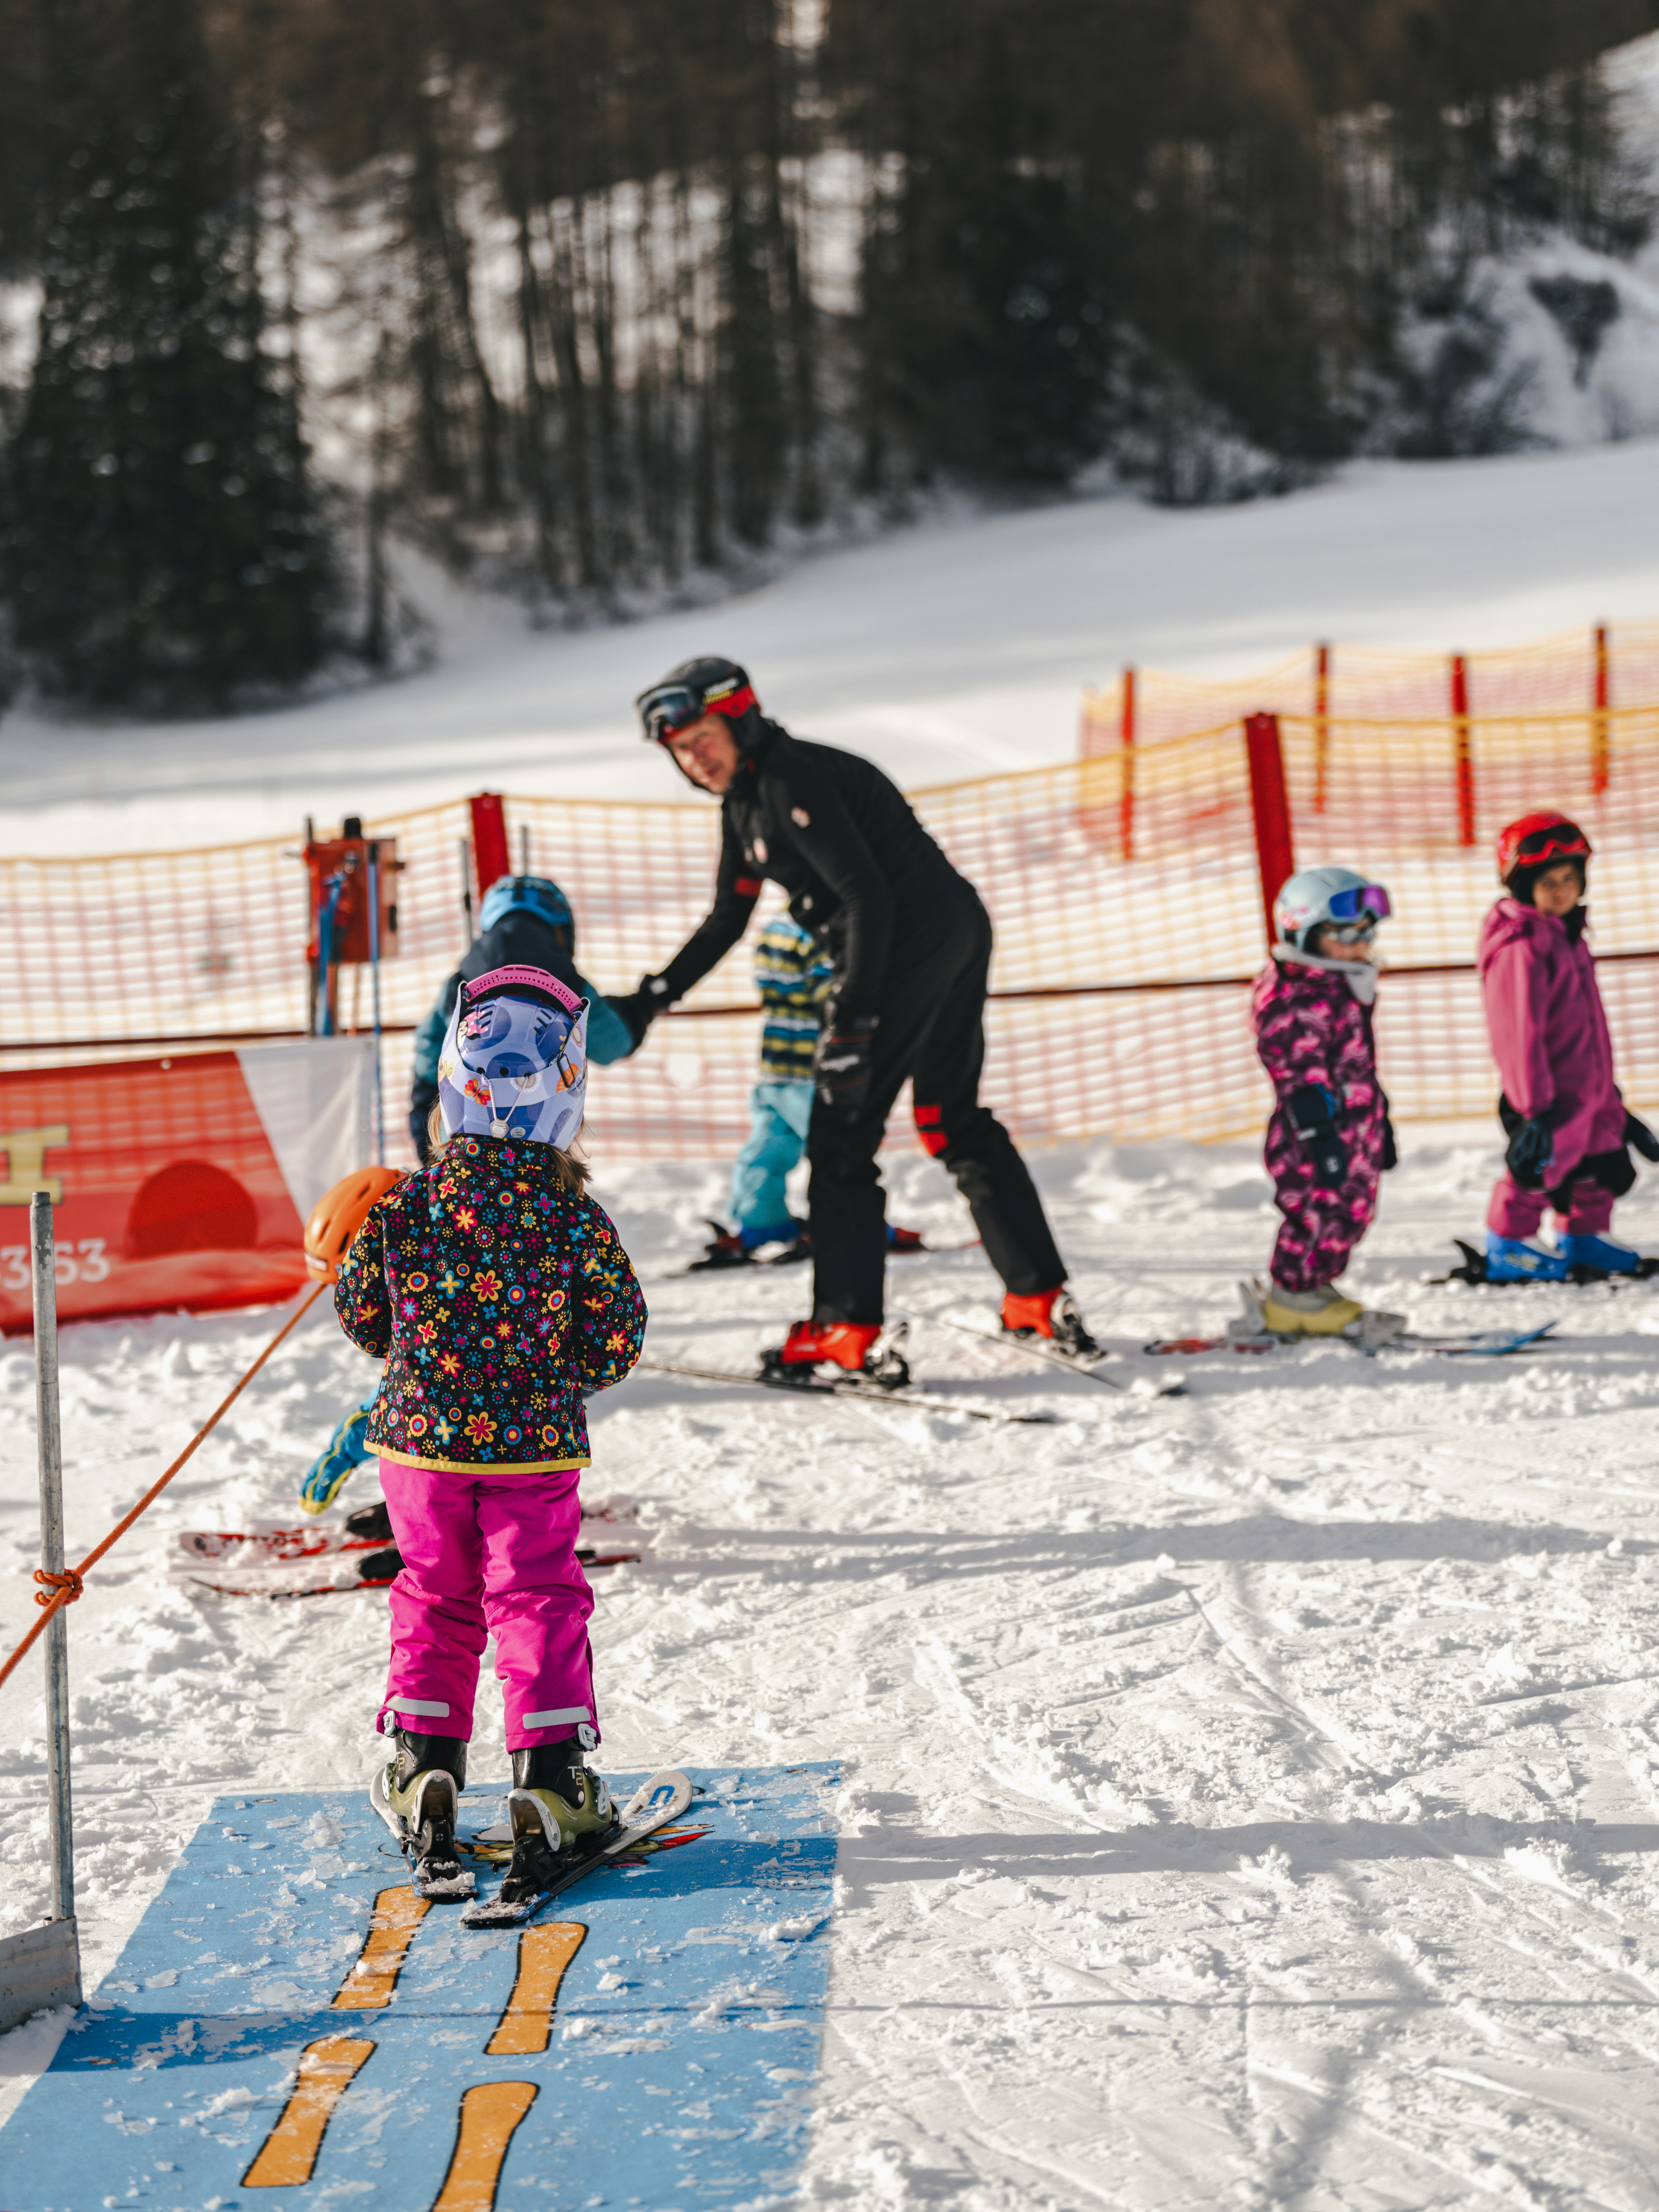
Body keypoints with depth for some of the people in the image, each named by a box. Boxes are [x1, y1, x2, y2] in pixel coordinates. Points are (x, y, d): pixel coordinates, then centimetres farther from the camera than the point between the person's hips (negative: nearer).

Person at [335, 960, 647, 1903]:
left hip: (423, 1437, 2)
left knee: (435, 1602, 16)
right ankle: (553, 1777, 1)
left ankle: (423, 1770, 12)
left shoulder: (407, 1207, -10)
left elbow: (361, 1311, 2)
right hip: (539, 1446, -1)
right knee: (540, 1603, 7)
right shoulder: (576, 1218, -13)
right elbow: (618, 1340, -6)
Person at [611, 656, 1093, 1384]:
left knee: (841, 1131, -6)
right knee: (953, 1121, 18)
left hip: (907, 943, -10)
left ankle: (848, 1330, -5)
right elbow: (727, 920, 23)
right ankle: (1042, 1301, 21)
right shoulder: (745, 798, 14)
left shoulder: (792, 781, -17)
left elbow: (869, 896, -23)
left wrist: (852, 1021, -27)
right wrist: (650, 1000, 17)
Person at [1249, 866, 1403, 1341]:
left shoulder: (1345, 991, 17)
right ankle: (1292, 1300, 4)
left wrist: (1379, 1123, 28)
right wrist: (1320, 1133, -25)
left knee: (1353, 1209, 12)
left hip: (1355, 1131, 10)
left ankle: (1317, 1290, 23)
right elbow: (1301, 1075, -22)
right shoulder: (1299, 999, -17)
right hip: (1316, 1140, -10)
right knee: (1321, 1213, -7)